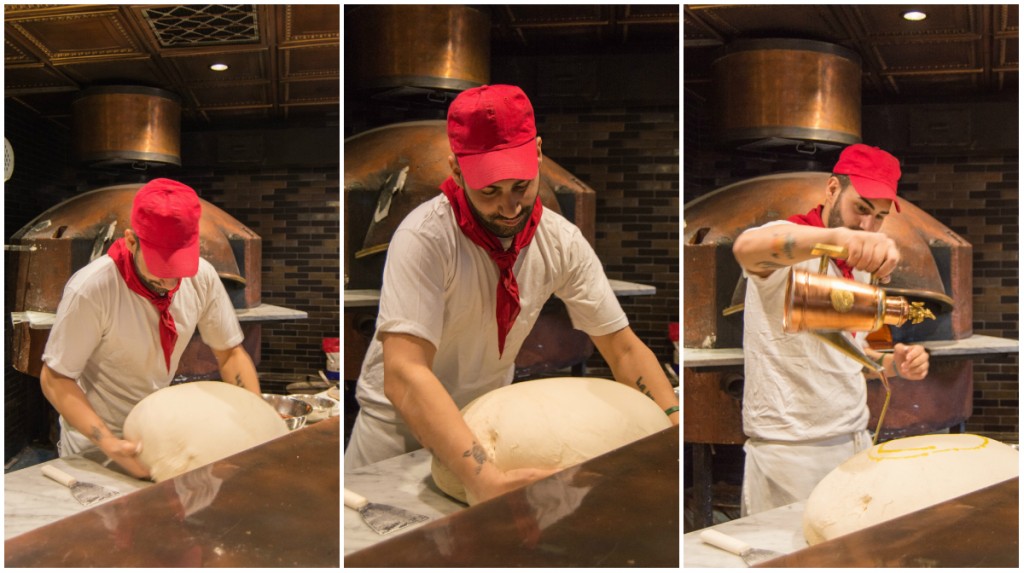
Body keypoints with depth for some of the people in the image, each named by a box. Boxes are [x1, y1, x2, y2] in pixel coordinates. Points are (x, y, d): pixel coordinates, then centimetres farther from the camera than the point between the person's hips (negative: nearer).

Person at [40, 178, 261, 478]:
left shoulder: (202, 276, -16)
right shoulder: (90, 290, -28)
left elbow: (230, 353, -4)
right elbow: (55, 379, -20)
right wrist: (109, 444, -32)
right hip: (96, 441, -3)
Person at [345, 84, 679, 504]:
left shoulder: (562, 241, -14)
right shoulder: (424, 238, -29)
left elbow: (623, 349, -8)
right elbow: (404, 374, -39)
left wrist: (677, 429, -26)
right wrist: (483, 478, -52)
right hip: (401, 422, -3)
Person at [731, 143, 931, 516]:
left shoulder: (860, 268, 14)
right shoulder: (788, 246, -10)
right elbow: (747, 247, -37)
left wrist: (893, 365, 3)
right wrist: (838, 236, -53)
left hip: (856, 442, 7)